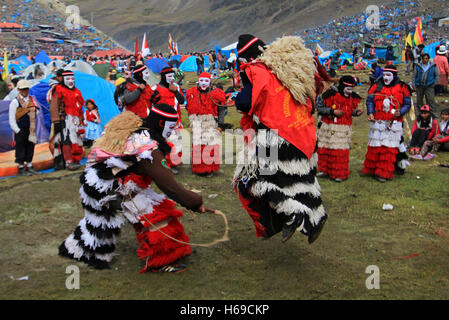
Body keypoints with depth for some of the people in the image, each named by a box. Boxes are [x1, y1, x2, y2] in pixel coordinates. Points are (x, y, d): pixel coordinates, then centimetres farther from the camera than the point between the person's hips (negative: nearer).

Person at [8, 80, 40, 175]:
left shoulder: (32, 100, 9)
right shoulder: (15, 102, -4)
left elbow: (36, 114, 14)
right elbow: (11, 119, -7)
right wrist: (17, 130, -12)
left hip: (31, 130, 4)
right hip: (20, 130, -4)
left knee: (30, 149, 10)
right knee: (20, 150, 1)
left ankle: (29, 167, 21)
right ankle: (21, 168, 10)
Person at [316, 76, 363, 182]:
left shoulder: (353, 97, 3)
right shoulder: (331, 94, -11)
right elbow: (319, 108, -8)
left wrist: (356, 112, -6)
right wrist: (333, 111, -17)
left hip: (344, 129, 2)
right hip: (329, 128, -2)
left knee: (341, 151, 1)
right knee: (324, 149, 5)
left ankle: (339, 174, 10)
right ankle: (323, 170, 20)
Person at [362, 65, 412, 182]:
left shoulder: (402, 87, 3)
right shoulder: (377, 86, 7)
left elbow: (407, 104, 5)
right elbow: (370, 100, 6)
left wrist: (400, 112, -14)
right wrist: (370, 113, -10)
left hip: (393, 123, -1)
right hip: (377, 123, 1)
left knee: (389, 148, -2)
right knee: (375, 146, 5)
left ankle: (383, 173, 3)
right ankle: (371, 169, 18)